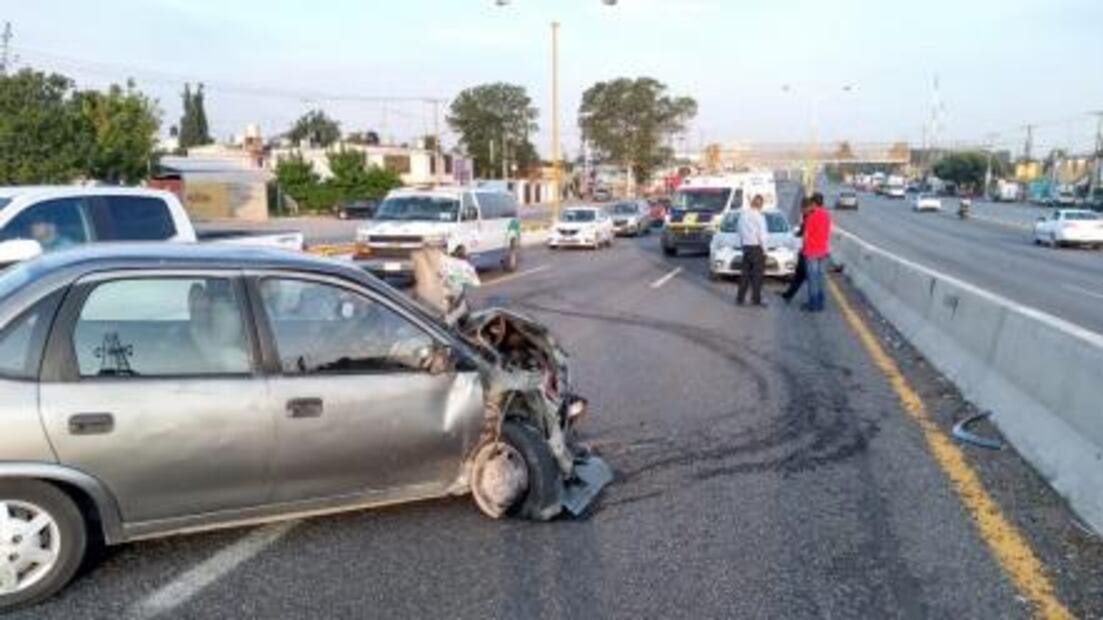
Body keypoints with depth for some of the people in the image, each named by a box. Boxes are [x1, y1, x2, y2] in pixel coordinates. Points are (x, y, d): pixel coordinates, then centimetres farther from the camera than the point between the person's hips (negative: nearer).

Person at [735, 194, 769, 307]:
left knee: (745, 273, 11)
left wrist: (743, 243, 13)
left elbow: (740, 232, 7)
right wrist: (764, 249, -4)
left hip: (746, 247, 6)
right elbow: (762, 235, -13)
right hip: (757, 247, -6)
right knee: (758, 274, 2)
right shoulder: (759, 216, -14)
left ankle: (740, 298, 12)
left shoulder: (743, 215, 3)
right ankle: (756, 299, 5)